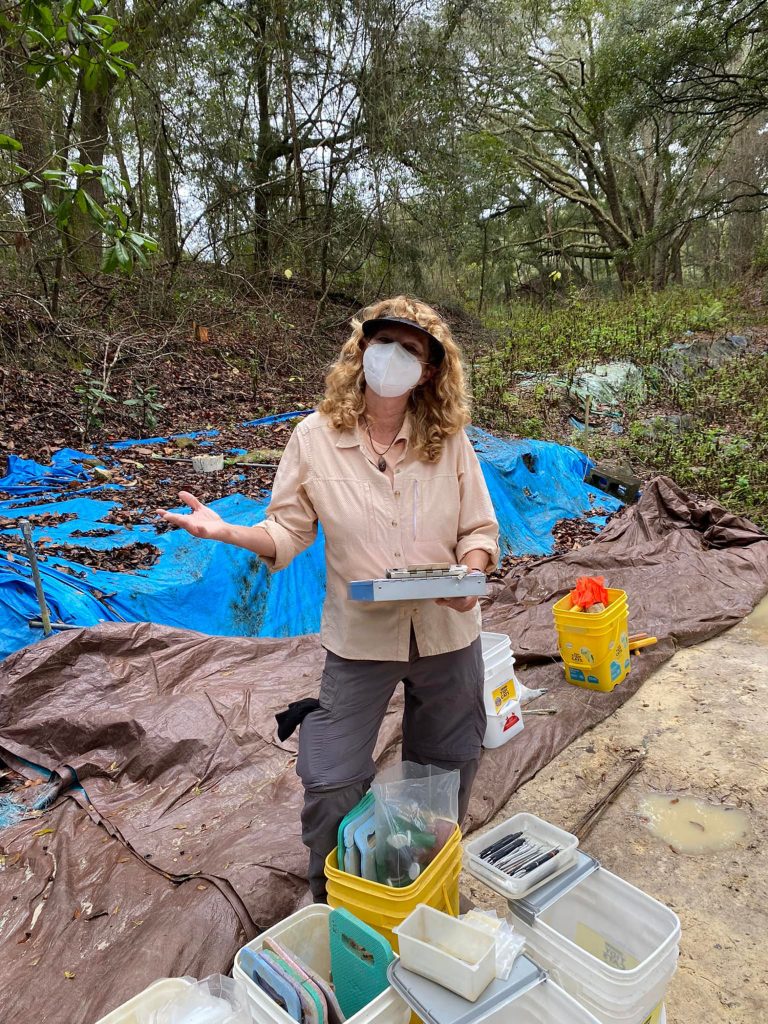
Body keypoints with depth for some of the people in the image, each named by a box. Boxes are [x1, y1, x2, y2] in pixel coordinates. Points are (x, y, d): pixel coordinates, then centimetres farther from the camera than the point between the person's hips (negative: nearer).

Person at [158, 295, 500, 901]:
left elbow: (480, 529, -1)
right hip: (360, 640, -1)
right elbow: (289, 533, -5)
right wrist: (229, 531, -23)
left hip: (448, 635, 2)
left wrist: (471, 572, -21)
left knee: (445, 777, 21)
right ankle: (332, 909, 39)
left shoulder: (449, 441, -7)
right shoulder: (315, 438, -8)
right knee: (331, 787, 5)